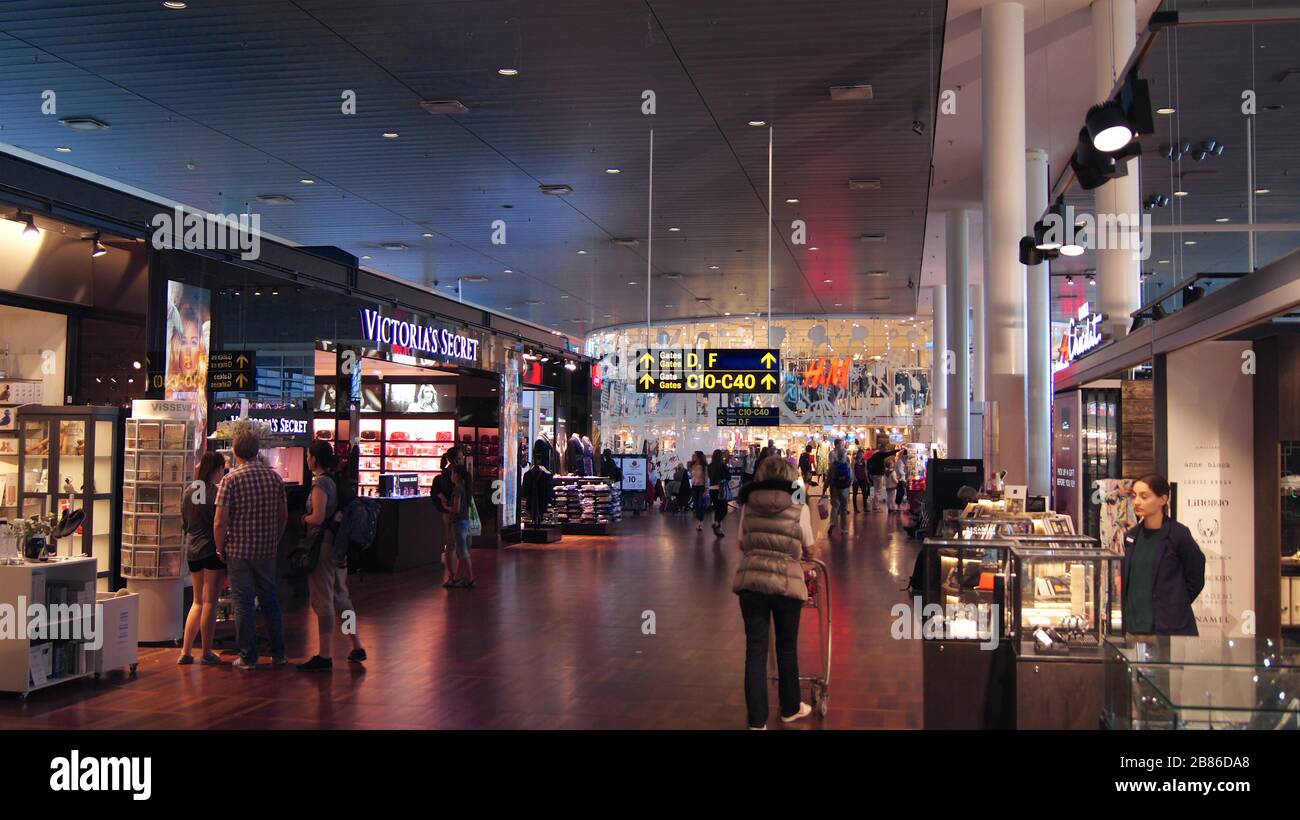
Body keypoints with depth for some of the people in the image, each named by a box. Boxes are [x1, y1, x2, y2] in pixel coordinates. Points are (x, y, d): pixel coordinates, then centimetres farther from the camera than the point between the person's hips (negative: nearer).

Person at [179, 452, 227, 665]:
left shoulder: (189, 491, 8)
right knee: (210, 602, 1)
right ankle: (207, 652, 5)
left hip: (192, 551, 7)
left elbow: (184, 522, 15)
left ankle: (186, 651, 13)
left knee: (198, 602, 16)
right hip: (212, 550, -7)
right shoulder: (218, 492, -12)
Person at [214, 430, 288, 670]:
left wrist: (220, 549, 0)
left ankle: (248, 657, 9)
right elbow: (284, 515, 8)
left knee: (243, 603, 4)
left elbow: (220, 521, -14)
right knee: (270, 600, 15)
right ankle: (278, 654, 20)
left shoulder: (230, 479, -12)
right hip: (267, 551, 4)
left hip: (239, 550, -4)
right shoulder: (274, 477, 2)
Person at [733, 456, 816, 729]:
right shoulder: (799, 509, -3)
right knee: (787, 648, 16)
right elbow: (808, 551, 5)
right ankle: (790, 708, 33)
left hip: (750, 581, 2)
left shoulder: (748, 506, 4)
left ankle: (757, 721, 7)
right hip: (787, 583, -2)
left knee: (755, 650, 6)